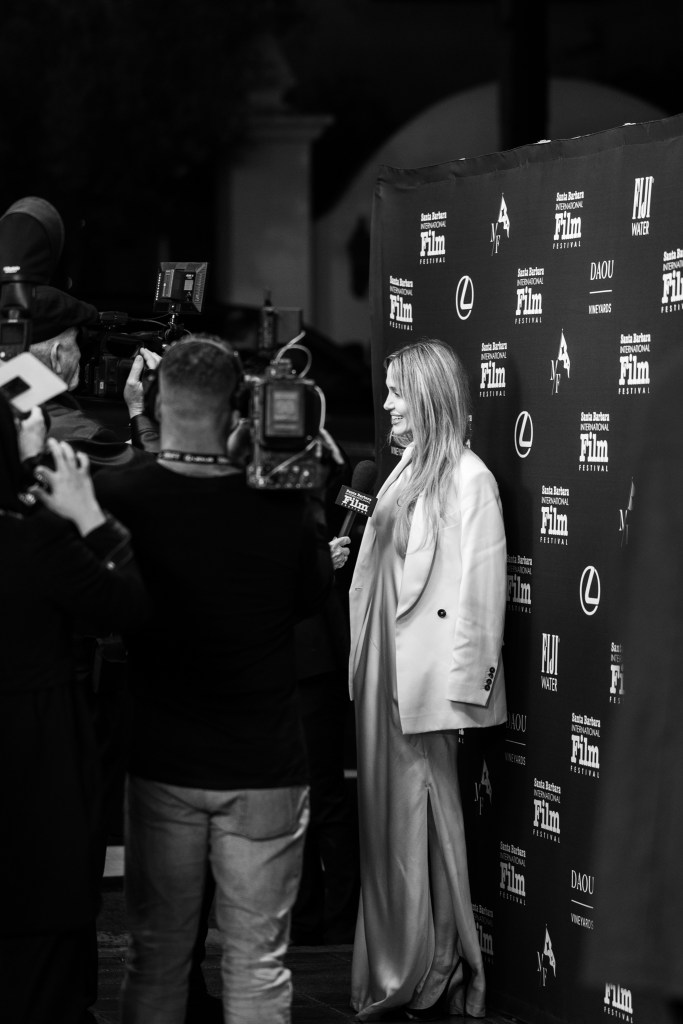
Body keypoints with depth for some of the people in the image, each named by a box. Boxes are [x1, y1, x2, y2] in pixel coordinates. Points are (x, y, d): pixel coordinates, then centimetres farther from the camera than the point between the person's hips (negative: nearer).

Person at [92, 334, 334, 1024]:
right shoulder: (281, 508, -14)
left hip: (162, 768, 1)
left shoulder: (116, 496, -13)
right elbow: (313, 590, 6)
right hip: (264, 767, -1)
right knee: (257, 962, 6)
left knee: (157, 953, 13)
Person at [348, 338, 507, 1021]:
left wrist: (465, 684, -18)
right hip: (383, 670, 8)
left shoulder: (468, 479, -13)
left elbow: (479, 588, -17)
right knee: (386, 818, 11)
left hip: (426, 676, -8)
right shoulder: (408, 471, 11)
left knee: (420, 826, 0)